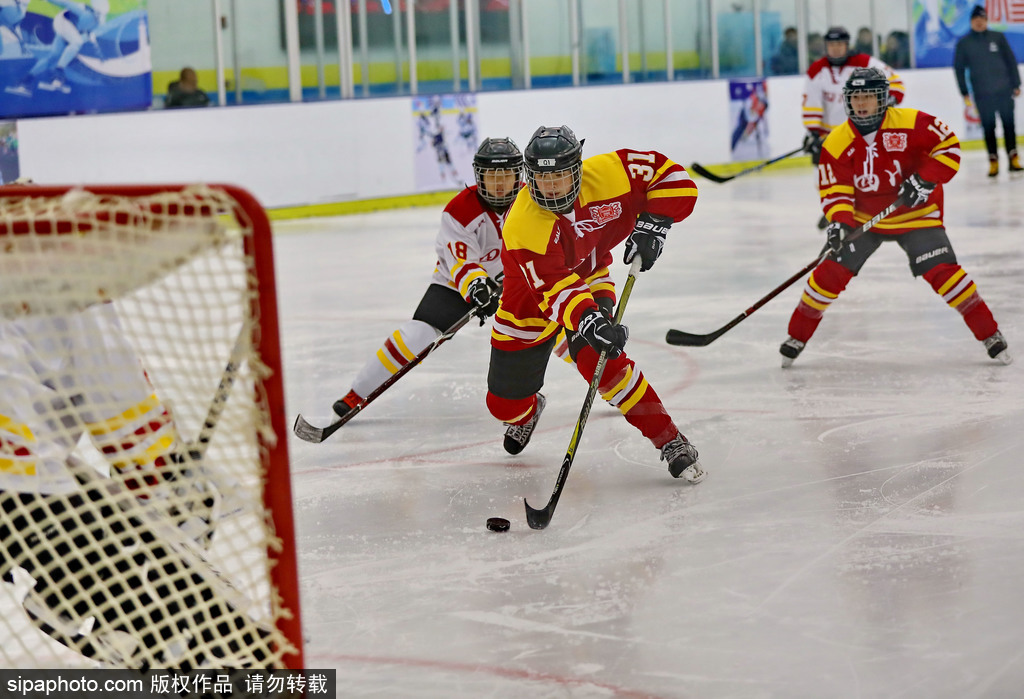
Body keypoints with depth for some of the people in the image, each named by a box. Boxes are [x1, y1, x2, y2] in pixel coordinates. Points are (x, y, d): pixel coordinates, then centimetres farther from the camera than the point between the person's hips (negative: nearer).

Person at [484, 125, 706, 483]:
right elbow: (556, 290, -41)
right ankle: (527, 411, 49)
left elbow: (670, 174, -16)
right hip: (531, 300, 0)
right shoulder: (522, 227, -35)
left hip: (590, 279, 0)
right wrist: (589, 322, -57)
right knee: (505, 403, 8)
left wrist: (652, 224, -28)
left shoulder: (606, 173, -27)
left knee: (598, 359, -29)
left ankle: (671, 443, -20)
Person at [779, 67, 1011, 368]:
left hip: (916, 215, -2)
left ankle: (989, 333, -2)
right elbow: (835, 190, -11)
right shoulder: (837, 143, -12)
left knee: (942, 271, -15)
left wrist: (925, 180, -23)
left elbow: (949, 147, -12)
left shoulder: (912, 123, -18)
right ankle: (798, 335, 8)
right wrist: (838, 220, -29)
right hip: (863, 218, 2)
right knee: (831, 271, -9)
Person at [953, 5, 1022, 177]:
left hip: (1004, 91, 1)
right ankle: (993, 161, 4)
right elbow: (959, 68, 6)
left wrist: (1016, 85, 7)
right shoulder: (963, 43, 3)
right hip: (982, 94, -1)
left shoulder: (998, 37, 5)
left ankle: (1013, 158, 8)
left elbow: (1011, 61, 9)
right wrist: (964, 92, 2)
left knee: (1008, 124, 1)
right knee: (988, 127, 0)